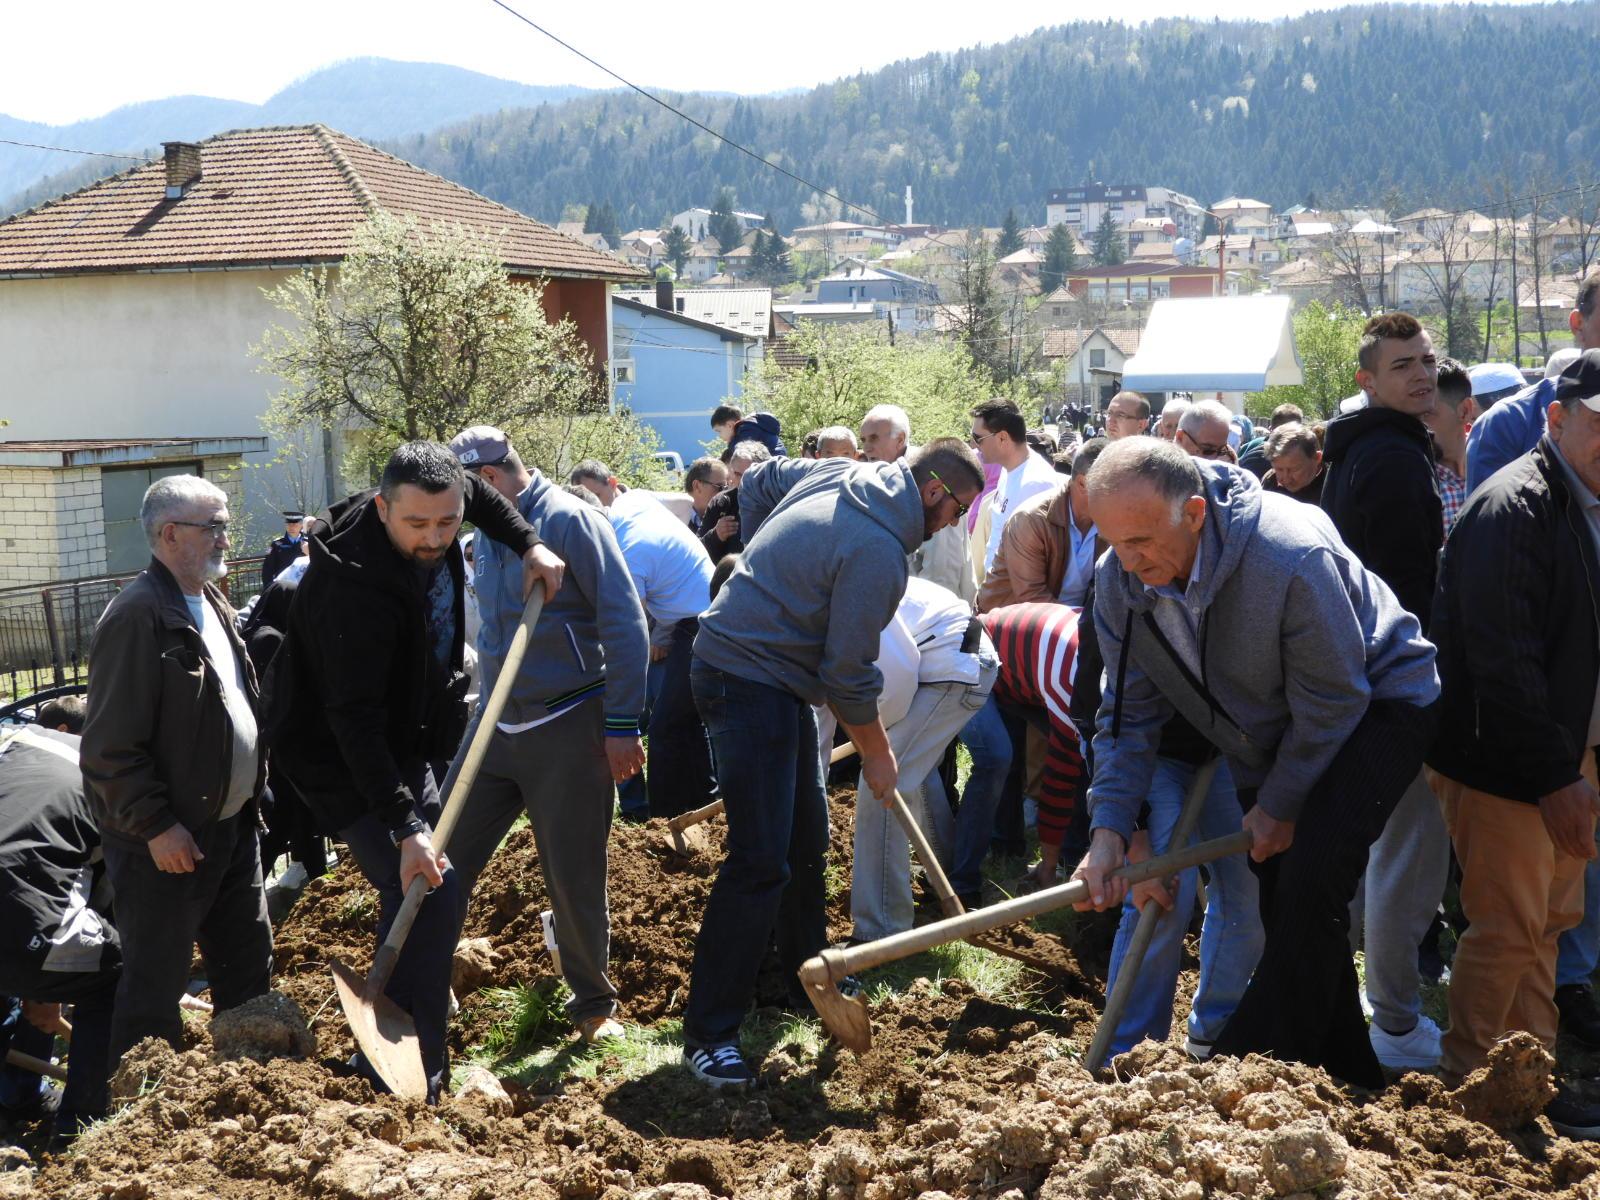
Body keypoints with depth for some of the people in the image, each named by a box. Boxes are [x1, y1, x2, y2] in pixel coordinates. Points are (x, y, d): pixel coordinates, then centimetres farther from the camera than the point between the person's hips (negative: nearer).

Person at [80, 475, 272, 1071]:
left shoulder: (212, 603, 10)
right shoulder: (138, 616, -19)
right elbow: (109, 747, -21)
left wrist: (249, 793, 16)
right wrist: (154, 826, -21)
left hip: (231, 824, 9)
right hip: (168, 842, -9)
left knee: (248, 973, 19)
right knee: (155, 989, 3)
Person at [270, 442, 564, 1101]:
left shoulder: (432, 513, -10)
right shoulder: (356, 587, -34)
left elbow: (477, 493, 17)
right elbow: (354, 720, -37)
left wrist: (530, 544, 1)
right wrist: (405, 826, -42)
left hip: (402, 744, 9)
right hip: (342, 759, -9)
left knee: (420, 891, 19)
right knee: (432, 891, -21)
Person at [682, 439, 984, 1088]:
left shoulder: (838, 473, 4)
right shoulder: (879, 553, -22)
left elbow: (757, 482, 22)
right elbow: (848, 674, -17)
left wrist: (766, 564, 21)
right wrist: (877, 754, -2)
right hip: (749, 684, -11)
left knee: (807, 837, 20)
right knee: (760, 860, -13)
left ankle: (806, 970, 37)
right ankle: (709, 1032, -9)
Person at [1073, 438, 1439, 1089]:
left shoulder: (1293, 557, -37)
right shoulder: (1118, 581, -17)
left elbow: (1333, 701, -25)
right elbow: (1128, 713, -8)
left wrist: (1279, 804, -15)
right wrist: (1109, 828, -20)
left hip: (1376, 707, -6)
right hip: (1269, 737, 7)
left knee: (1309, 883, -23)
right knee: (1284, 909, 8)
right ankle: (1345, 1073, 25)